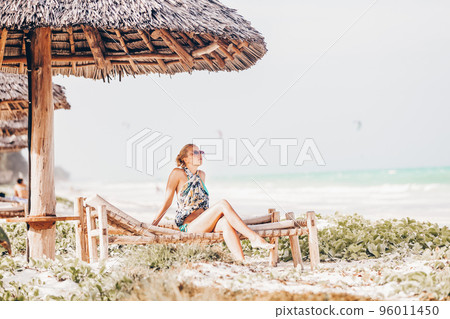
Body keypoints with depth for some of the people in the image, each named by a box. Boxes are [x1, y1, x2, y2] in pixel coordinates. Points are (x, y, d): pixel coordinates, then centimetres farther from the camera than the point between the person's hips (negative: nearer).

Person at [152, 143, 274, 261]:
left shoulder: (201, 175, 19)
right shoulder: (178, 173, 0)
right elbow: (167, 202, 1)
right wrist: (153, 224, 0)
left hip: (204, 223, 6)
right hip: (189, 225, -5)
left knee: (226, 222, -31)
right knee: (223, 203, -27)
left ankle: (242, 262, -45)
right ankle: (254, 238, -34)